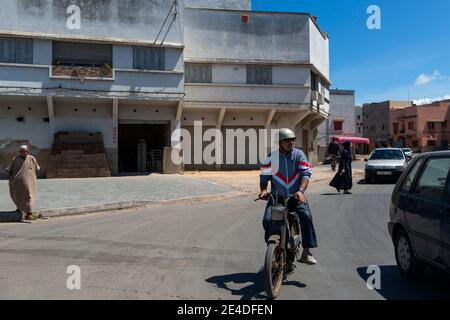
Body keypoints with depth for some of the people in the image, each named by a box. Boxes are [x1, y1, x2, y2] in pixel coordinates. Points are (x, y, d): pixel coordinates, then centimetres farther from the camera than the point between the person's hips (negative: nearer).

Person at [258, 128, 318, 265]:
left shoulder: (299, 154, 1)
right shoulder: (272, 156, 1)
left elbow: (306, 173, -9)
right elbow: (264, 176, 2)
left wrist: (301, 191, -26)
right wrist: (264, 190, -18)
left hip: (296, 196, 0)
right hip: (276, 196, 0)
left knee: (306, 216, -25)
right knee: (267, 220, -19)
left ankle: (306, 253, -13)